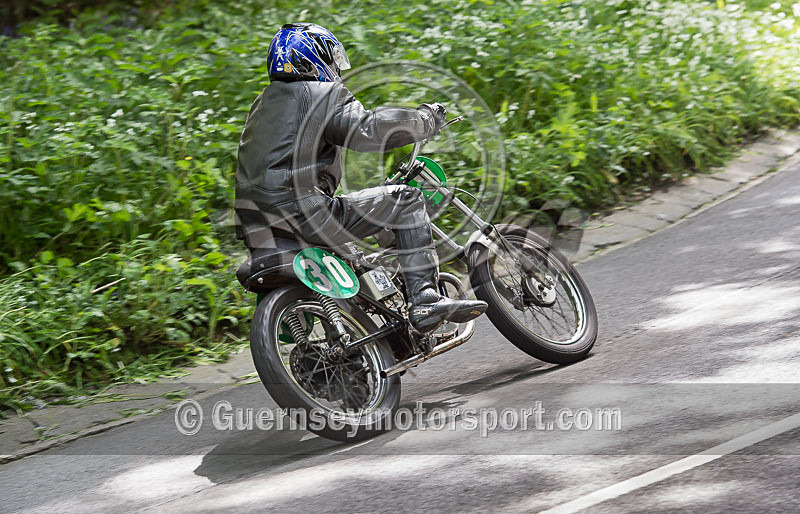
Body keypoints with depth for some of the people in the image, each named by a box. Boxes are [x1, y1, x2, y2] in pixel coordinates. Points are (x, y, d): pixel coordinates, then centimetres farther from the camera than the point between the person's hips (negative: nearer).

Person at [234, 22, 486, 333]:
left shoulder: (263, 103, 25)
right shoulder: (320, 94, -2)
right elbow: (365, 130, -17)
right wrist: (425, 120, -5)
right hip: (303, 215, -9)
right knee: (405, 199, -3)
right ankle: (425, 301, -14)